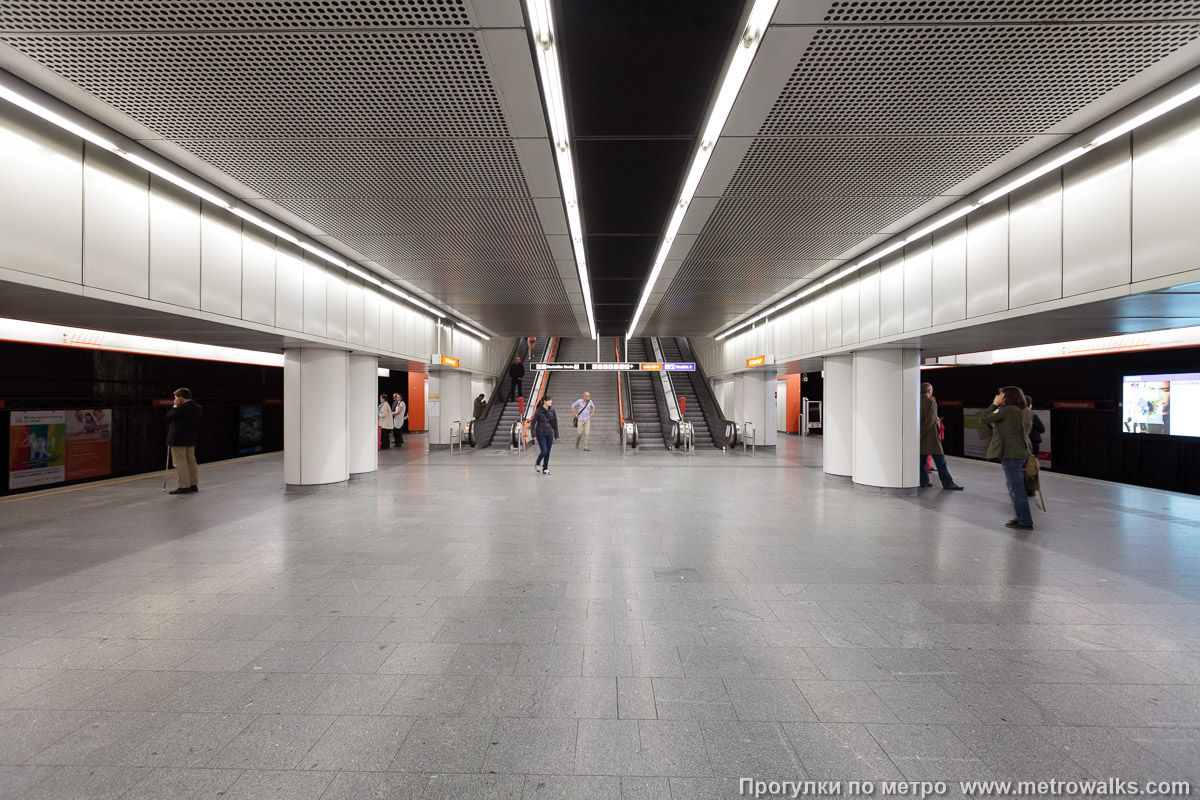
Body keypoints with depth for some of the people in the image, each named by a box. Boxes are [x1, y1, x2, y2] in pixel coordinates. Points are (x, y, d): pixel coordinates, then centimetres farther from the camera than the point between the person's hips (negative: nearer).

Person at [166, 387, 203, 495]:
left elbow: (169, 416, -10)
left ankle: (184, 487, -2)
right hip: (191, 439, 8)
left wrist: (174, 406, 0)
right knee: (191, 462, 14)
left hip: (178, 440, -8)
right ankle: (193, 484, 18)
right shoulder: (198, 408, 7)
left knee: (180, 463, -3)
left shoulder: (182, 408, -19)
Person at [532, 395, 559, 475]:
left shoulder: (552, 411, 2)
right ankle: (537, 464, 21)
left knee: (548, 453, 6)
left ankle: (545, 469, 20)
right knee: (544, 452, -8)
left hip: (550, 434, 4)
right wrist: (534, 435, -14)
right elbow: (533, 423, -8)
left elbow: (555, 423, 8)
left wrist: (556, 435, 8)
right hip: (541, 434, -4)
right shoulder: (538, 411, -11)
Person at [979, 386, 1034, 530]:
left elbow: (983, 419, -10)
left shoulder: (1006, 410, -15)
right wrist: (998, 426, 12)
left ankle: (1026, 522, 4)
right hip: (1022, 452, 9)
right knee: (1015, 487, 20)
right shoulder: (1026, 412, 10)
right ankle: (1022, 518, 26)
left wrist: (994, 404, -2)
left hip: (1010, 454, -9)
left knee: (1016, 489, -2)